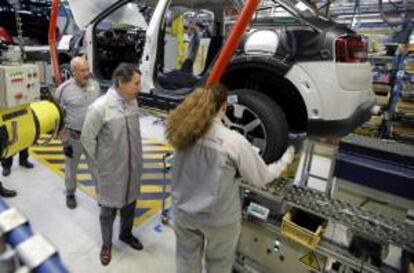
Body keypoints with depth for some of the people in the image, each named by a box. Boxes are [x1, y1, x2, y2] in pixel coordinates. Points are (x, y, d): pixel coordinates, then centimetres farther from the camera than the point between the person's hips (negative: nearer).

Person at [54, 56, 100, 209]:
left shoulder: (95, 85, -4)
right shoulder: (64, 89, -13)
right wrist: (64, 141, -10)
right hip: (74, 136, -1)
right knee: (71, 167, 18)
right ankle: (70, 194, 41)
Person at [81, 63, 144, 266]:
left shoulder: (133, 102, -4)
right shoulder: (99, 107, -21)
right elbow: (87, 138, -11)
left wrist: (138, 159, 10)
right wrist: (100, 161, -4)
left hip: (132, 168, 5)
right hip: (110, 171, -5)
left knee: (129, 205, 23)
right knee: (108, 210, 15)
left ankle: (126, 234, 49)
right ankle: (106, 244, 41)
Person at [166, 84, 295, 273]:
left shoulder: (183, 131, -13)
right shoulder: (235, 141, -25)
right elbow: (262, 178, -12)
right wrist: (287, 158, 5)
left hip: (183, 212, 4)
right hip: (219, 219, -3)